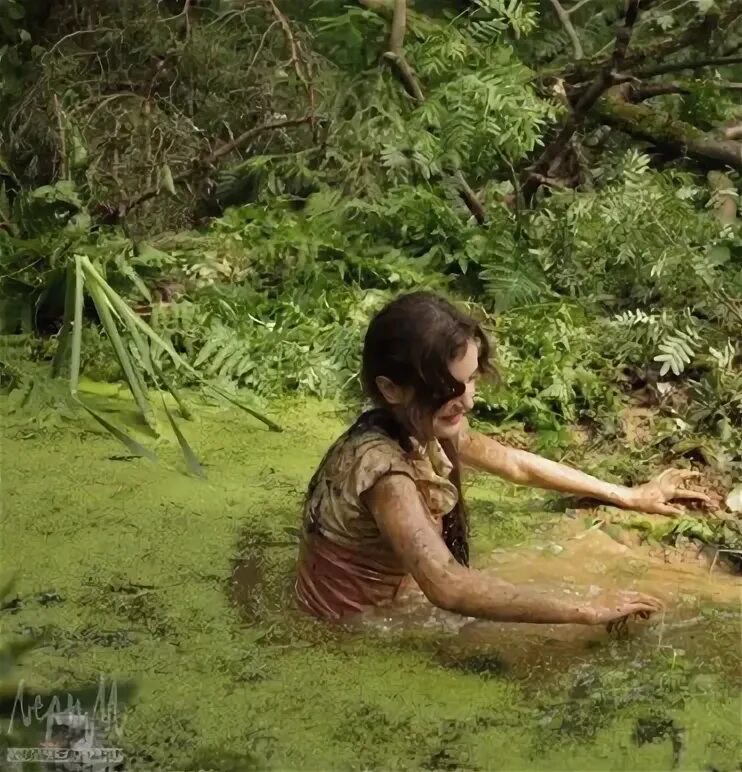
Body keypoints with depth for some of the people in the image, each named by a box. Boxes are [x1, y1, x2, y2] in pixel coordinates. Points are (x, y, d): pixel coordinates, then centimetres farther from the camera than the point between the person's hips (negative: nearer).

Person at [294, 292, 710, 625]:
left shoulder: (425, 426, -8)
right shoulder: (381, 465, -34)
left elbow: (514, 463, 9)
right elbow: (447, 586, -45)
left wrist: (630, 496, 8)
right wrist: (586, 610, -41)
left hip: (385, 605, 7)